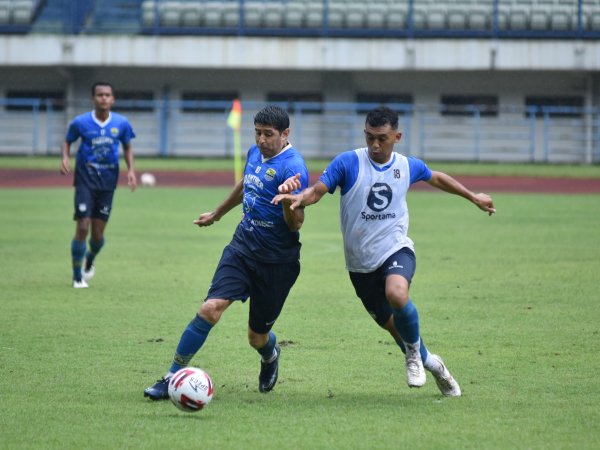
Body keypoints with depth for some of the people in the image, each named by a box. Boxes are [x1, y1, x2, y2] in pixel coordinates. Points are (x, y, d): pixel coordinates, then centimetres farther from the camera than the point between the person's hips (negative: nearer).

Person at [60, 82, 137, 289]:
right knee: (82, 228, -12)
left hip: (108, 180, 2)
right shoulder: (80, 122, -6)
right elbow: (67, 141, 9)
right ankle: (77, 277, 3)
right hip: (86, 179, -2)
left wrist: (131, 169, 0)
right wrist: (65, 158, -10)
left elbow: (127, 147, 14)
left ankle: (90, 262, 38)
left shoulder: (121, 123, 0)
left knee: (98, 234, 5)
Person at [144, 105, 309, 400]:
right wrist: (216, 214, 39)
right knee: (211, 308, -16)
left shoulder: (292, 167, -18)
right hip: (242, 246, 5)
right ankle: (172, 377, -12)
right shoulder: (255, 153, 4)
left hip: (276, 262, -5)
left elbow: (296, 224, -21)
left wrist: (289, 201, -42)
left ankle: (270, 354, 46)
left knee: (257, 337, 7)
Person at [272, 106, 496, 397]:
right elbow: (318, 190, -15)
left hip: (396, 250, -1)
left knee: (396, 294, -34)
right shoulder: (348, 163, -9)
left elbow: (436, 178, 21)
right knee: (391, 325, 9)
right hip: (361, 262, 1)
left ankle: (414, 351, -7)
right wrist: (298, 198, -38)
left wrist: (473, 197, 31)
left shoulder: (408, 166, 1)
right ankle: (429, 363, 37)